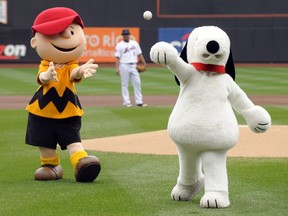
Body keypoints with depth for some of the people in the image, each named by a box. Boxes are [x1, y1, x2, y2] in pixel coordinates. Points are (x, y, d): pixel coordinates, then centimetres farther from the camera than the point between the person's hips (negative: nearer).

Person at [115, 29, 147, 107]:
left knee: (137, 83, 0)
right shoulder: (119, 45, 1)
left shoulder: (134, 43, 13)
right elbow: (117, 58, -4)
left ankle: (139, 102, 2)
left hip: (134, 66, 4)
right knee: (125, 84, -1)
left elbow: (139, 54, 14)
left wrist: (144, 63, 6)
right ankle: (126, 102, 2)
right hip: (124, 65, -4)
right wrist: (117, 68, -13)